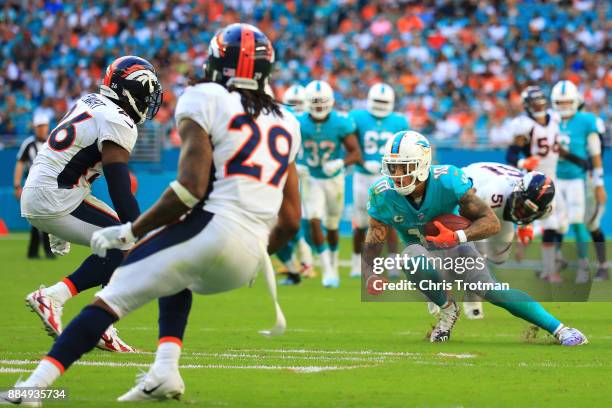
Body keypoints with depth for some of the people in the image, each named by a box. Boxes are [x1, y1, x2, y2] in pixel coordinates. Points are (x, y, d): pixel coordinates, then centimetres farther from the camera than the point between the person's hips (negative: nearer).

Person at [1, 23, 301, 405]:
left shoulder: (205, 101, 1)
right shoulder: (285, 123, 21)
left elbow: (191, 188, -12)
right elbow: (290, 221, 18)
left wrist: (130, 232, -3)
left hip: (210, 229, -6)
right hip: (247, 263, 6)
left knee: (114, 298, -1)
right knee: (176, 281, 34)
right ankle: (165, 371, 13)